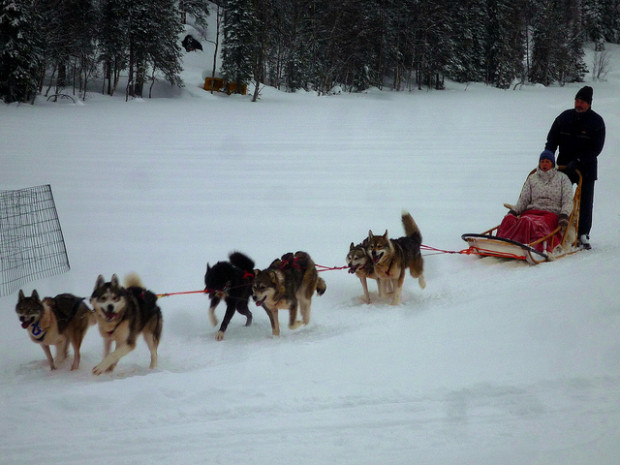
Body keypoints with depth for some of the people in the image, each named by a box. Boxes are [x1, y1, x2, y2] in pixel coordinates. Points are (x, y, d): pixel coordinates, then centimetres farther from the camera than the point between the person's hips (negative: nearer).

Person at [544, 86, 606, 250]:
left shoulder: (596, 122, -6)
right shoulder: (564, 117, 3)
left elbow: (596, 148, -11)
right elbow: (552, 139, 8)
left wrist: (577, 162, -20)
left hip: (586, 169, -2)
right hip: (564, 167, 2)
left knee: (585, 202, -1)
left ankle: (583, 234, 6)